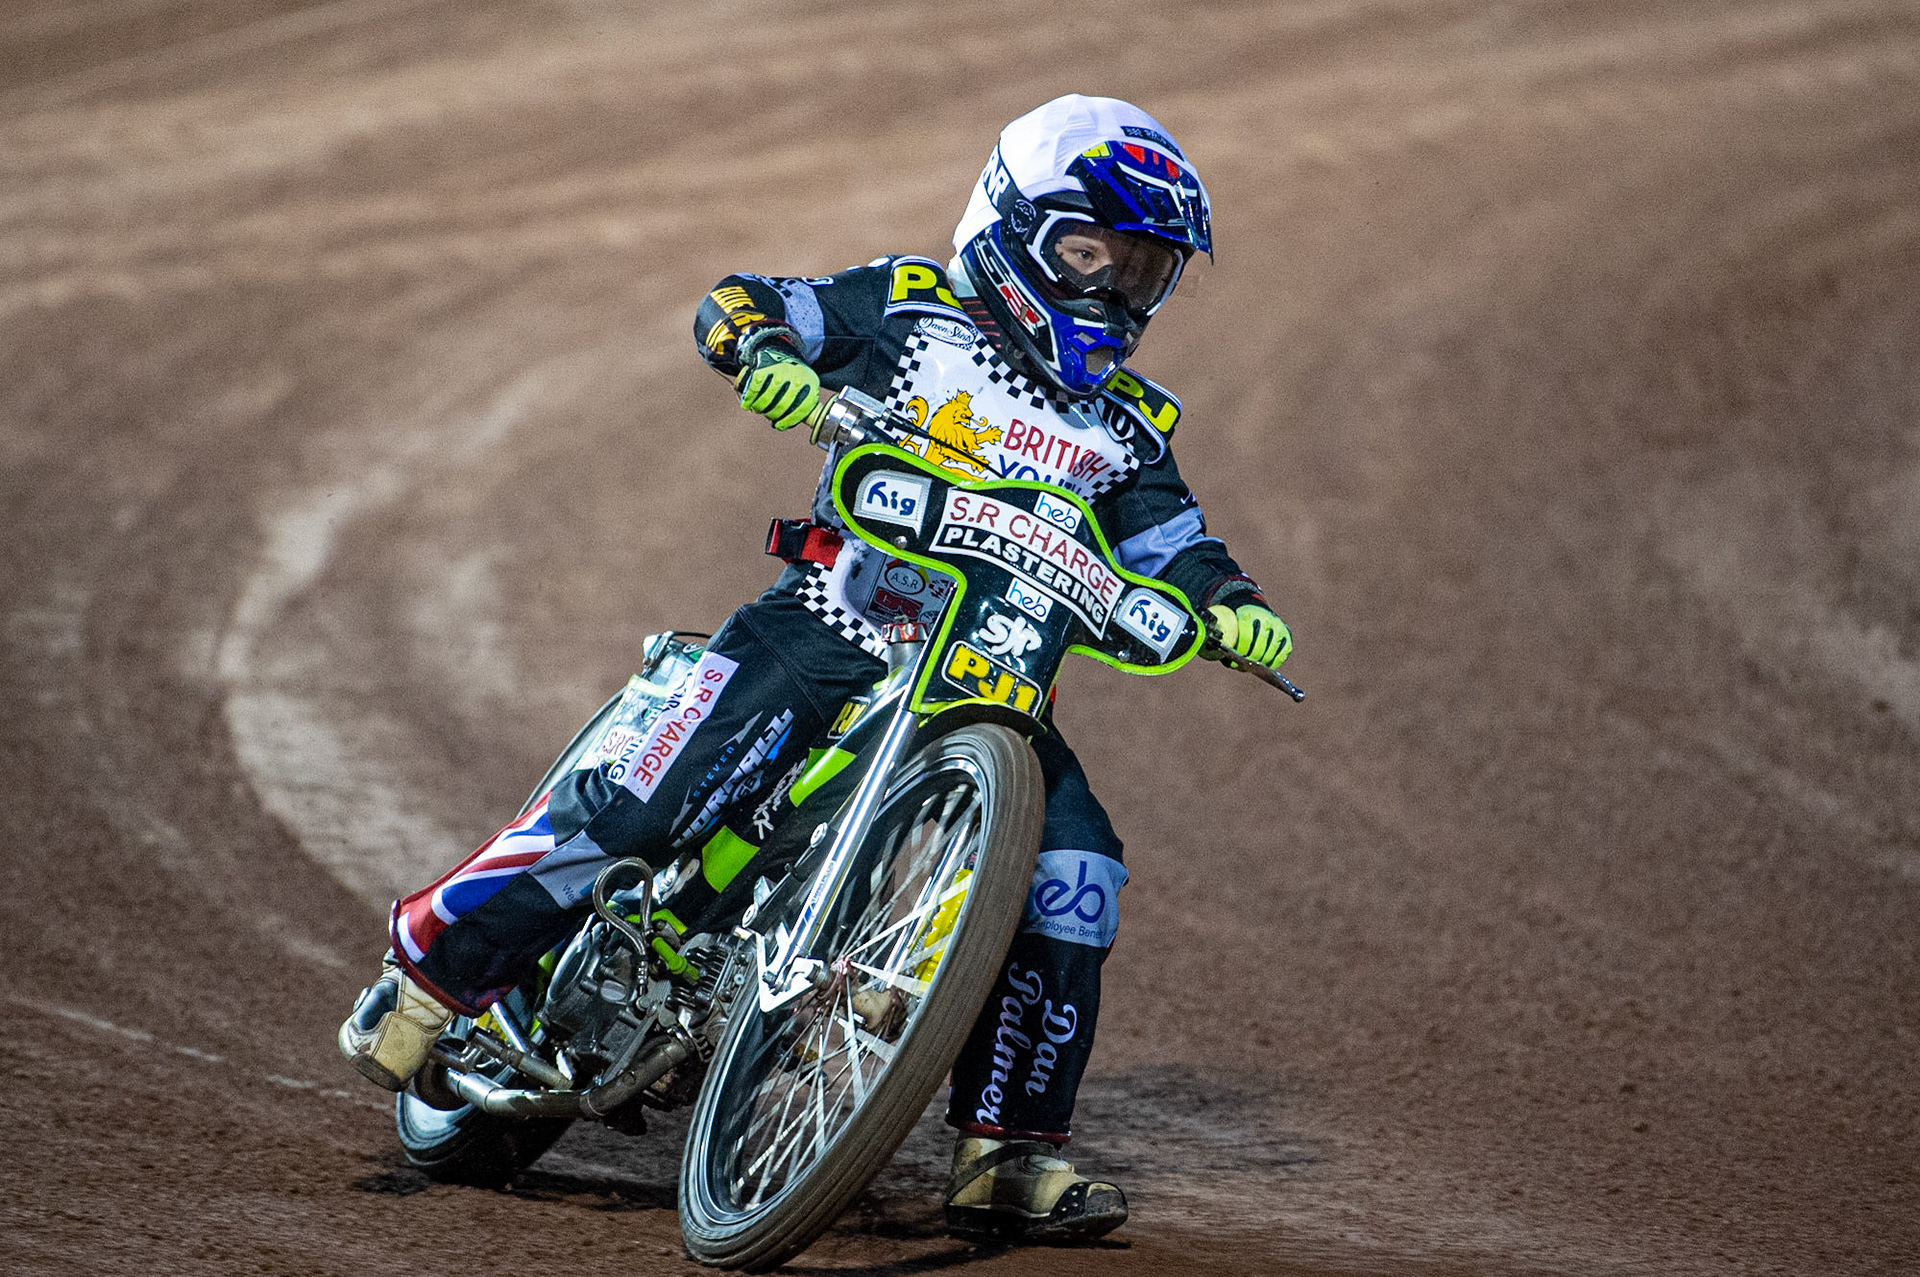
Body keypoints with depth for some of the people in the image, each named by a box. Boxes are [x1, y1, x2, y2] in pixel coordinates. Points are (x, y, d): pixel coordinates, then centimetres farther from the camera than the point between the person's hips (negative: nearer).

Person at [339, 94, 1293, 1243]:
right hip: (832, 628, -4)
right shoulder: (913, 308, 7)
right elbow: (735, 304, 1)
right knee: (666, 794, -24)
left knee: (1075, 874, -13)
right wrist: (761, 347, -23)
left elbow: (1172, 545, 13)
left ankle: (1012, 1155, -6)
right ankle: (437, 967, -14)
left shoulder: (1126, 423, 18)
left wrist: (1233, 607, -9)